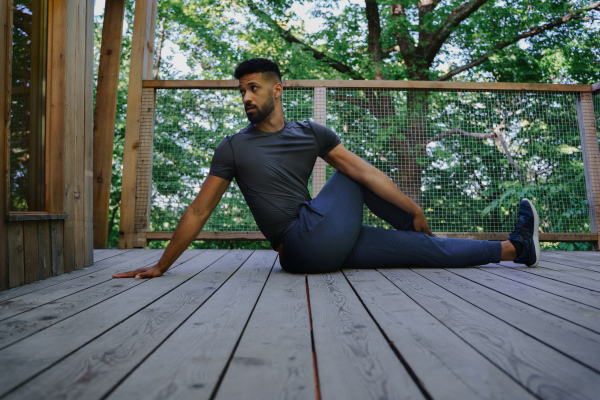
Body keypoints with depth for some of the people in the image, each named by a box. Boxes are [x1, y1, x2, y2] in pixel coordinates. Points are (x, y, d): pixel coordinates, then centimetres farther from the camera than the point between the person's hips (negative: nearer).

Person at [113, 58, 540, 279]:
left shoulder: (312, 133, 8)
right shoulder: (234, 148, -1)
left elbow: (364, 170, 4)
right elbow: (198, 211, 0)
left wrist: (414, 209, 2)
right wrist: (161, 267, 0)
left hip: (329, 243, 4)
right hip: (303, 247, -4)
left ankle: (513, 248, 22)